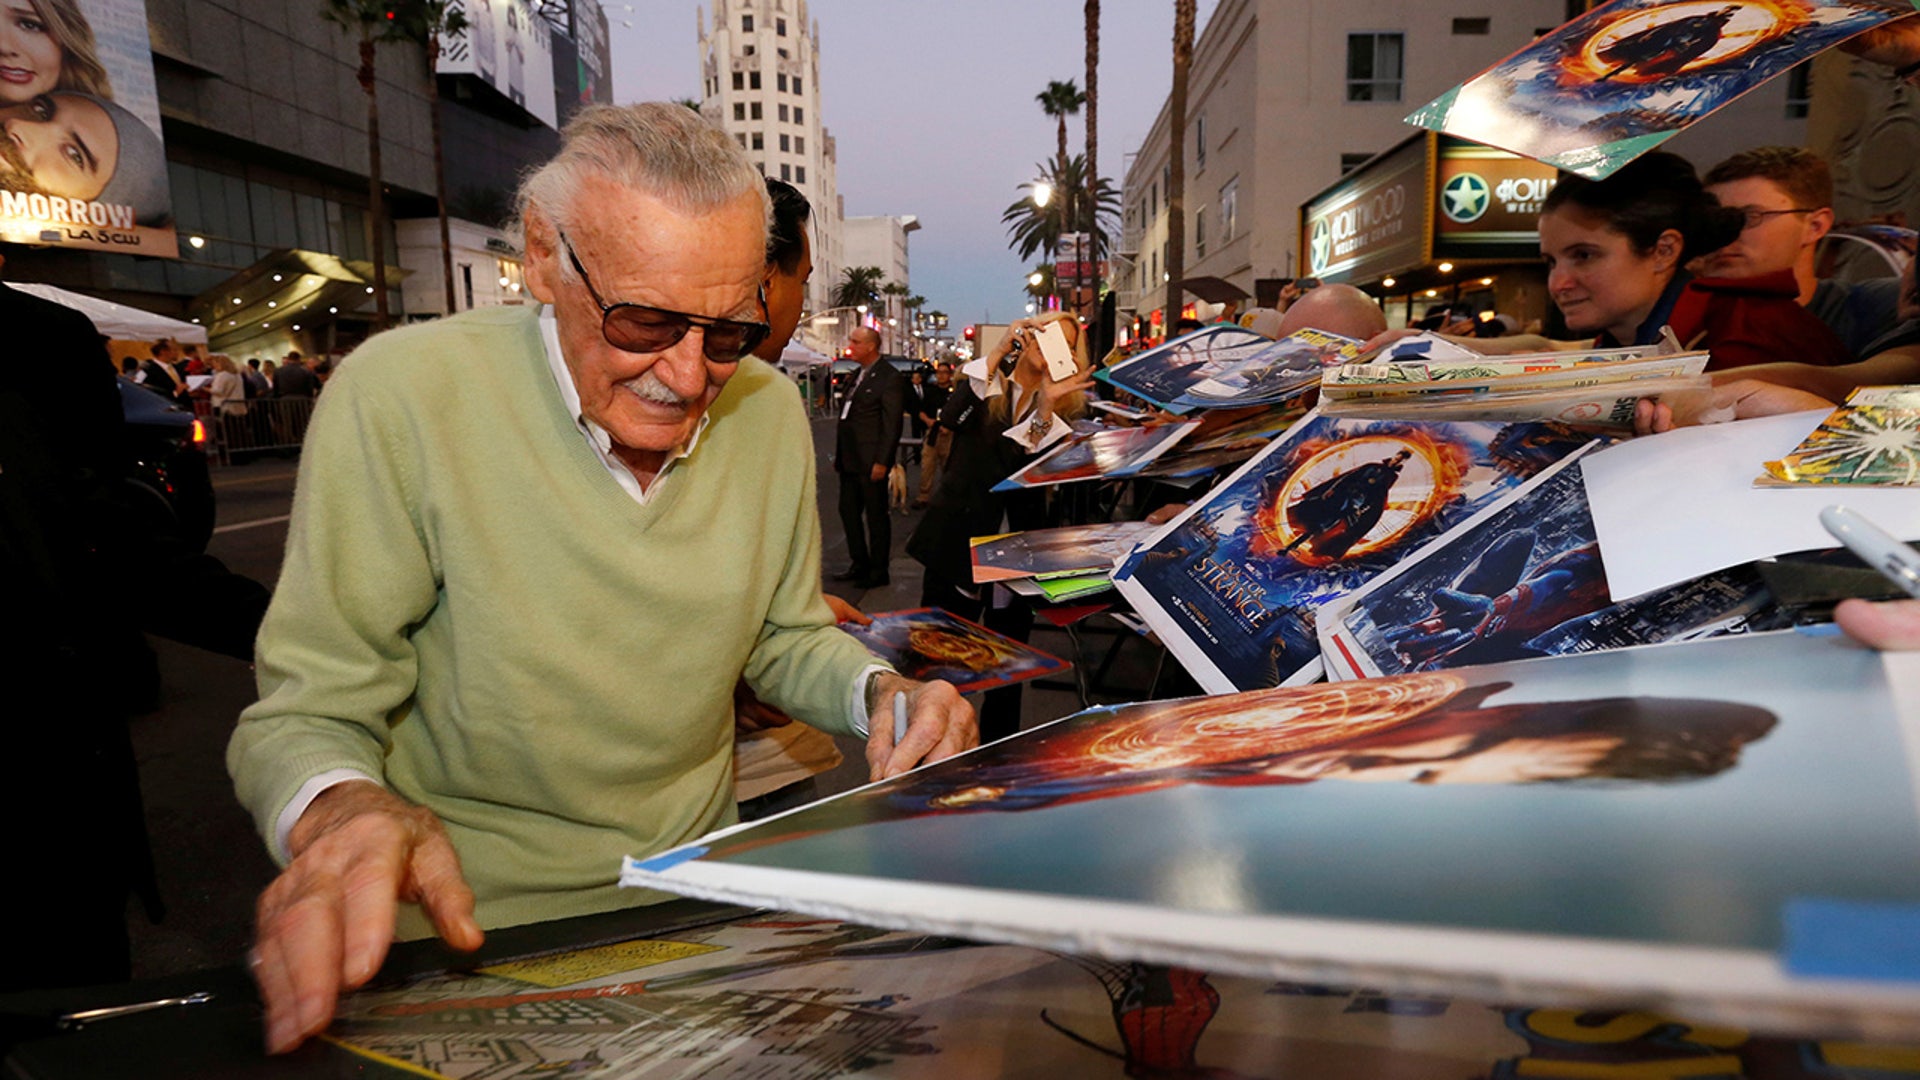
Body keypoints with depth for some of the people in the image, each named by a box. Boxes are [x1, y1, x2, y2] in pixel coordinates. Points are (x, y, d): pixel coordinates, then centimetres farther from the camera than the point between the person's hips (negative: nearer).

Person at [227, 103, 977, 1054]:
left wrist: (878, 692, -12)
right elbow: (309, 713, -12)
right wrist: (338, 809, -34)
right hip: (469, 926, -2)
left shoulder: (768, 411, -4)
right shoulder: (403, 396, -17)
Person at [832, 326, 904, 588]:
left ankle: (879, 571, 13)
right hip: (850, 459, 9)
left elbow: (892, 424, -15)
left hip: (871, 461, -9)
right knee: (848, 511, 13)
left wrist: (882, 462, -19)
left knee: (876, 515, 2)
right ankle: (860, 564, 26)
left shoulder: (889, 377, -12)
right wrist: (839, 454, 14)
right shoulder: (858, 375, 15)